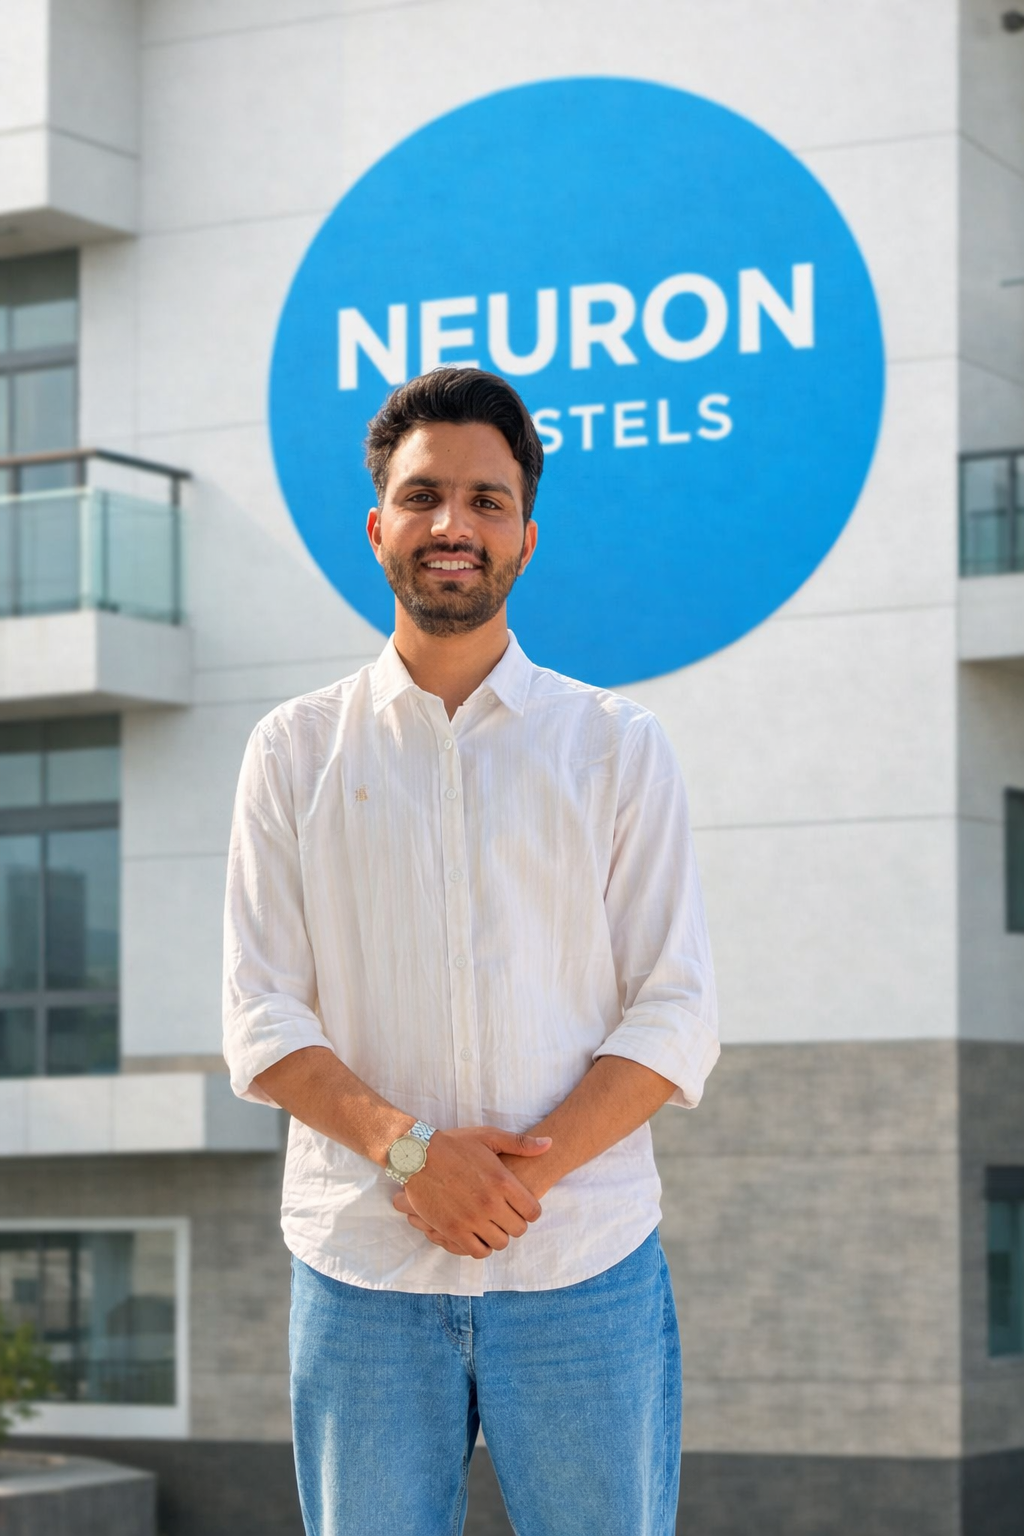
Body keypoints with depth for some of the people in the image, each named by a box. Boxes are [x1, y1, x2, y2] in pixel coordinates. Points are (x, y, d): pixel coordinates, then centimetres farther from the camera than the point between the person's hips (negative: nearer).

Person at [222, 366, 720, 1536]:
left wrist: (529, 1172, -13)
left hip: (584, 1263, 0)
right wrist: (408, 1150, -14)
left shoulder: (616, 746, 7)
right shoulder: (295, 750, 9)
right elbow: (261, 1016, 3)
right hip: (360, 1265, 1)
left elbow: (676, 1012, 1)